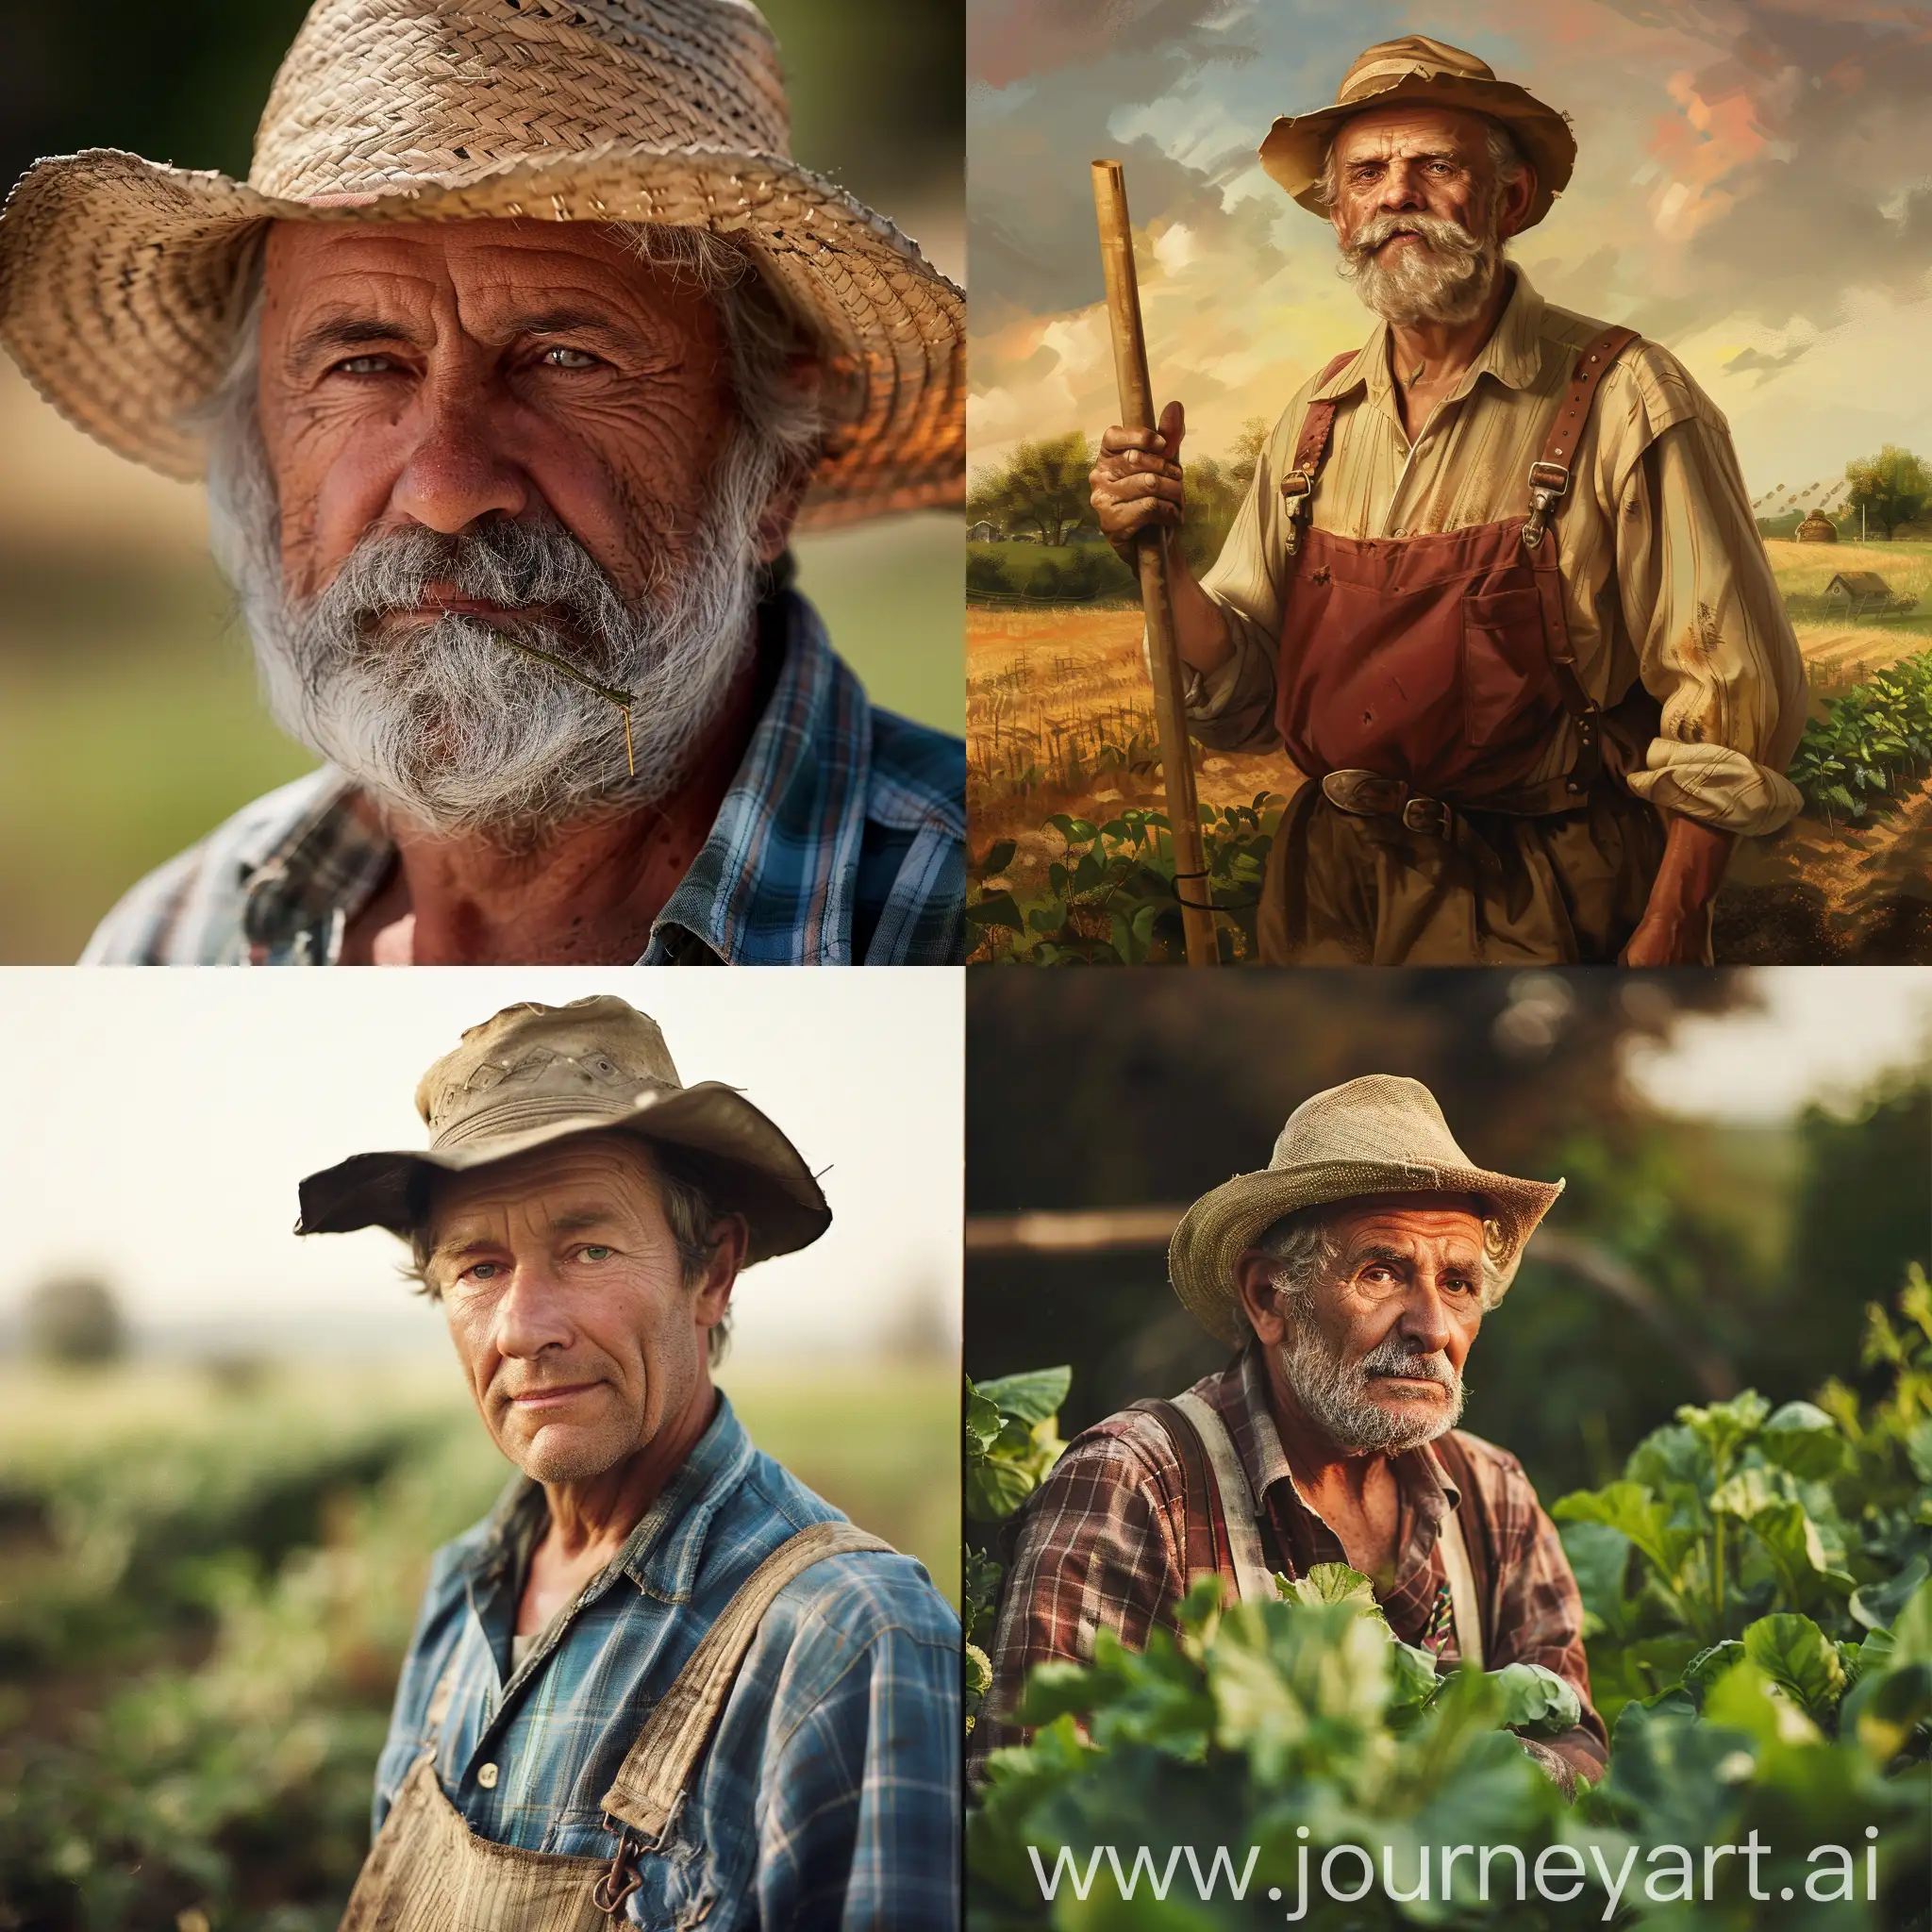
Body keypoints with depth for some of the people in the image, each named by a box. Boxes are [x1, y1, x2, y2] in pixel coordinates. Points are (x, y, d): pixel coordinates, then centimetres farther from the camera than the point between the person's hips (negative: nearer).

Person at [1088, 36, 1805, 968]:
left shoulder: (1622, 402, -12)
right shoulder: (1319, 419, 4)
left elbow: (1729, 707, -12)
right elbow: (1249, 697, 5)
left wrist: (1667, 939, -17)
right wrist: (1160, 562, -11)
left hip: (1536, 924, -5)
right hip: (1330, 894, 5)